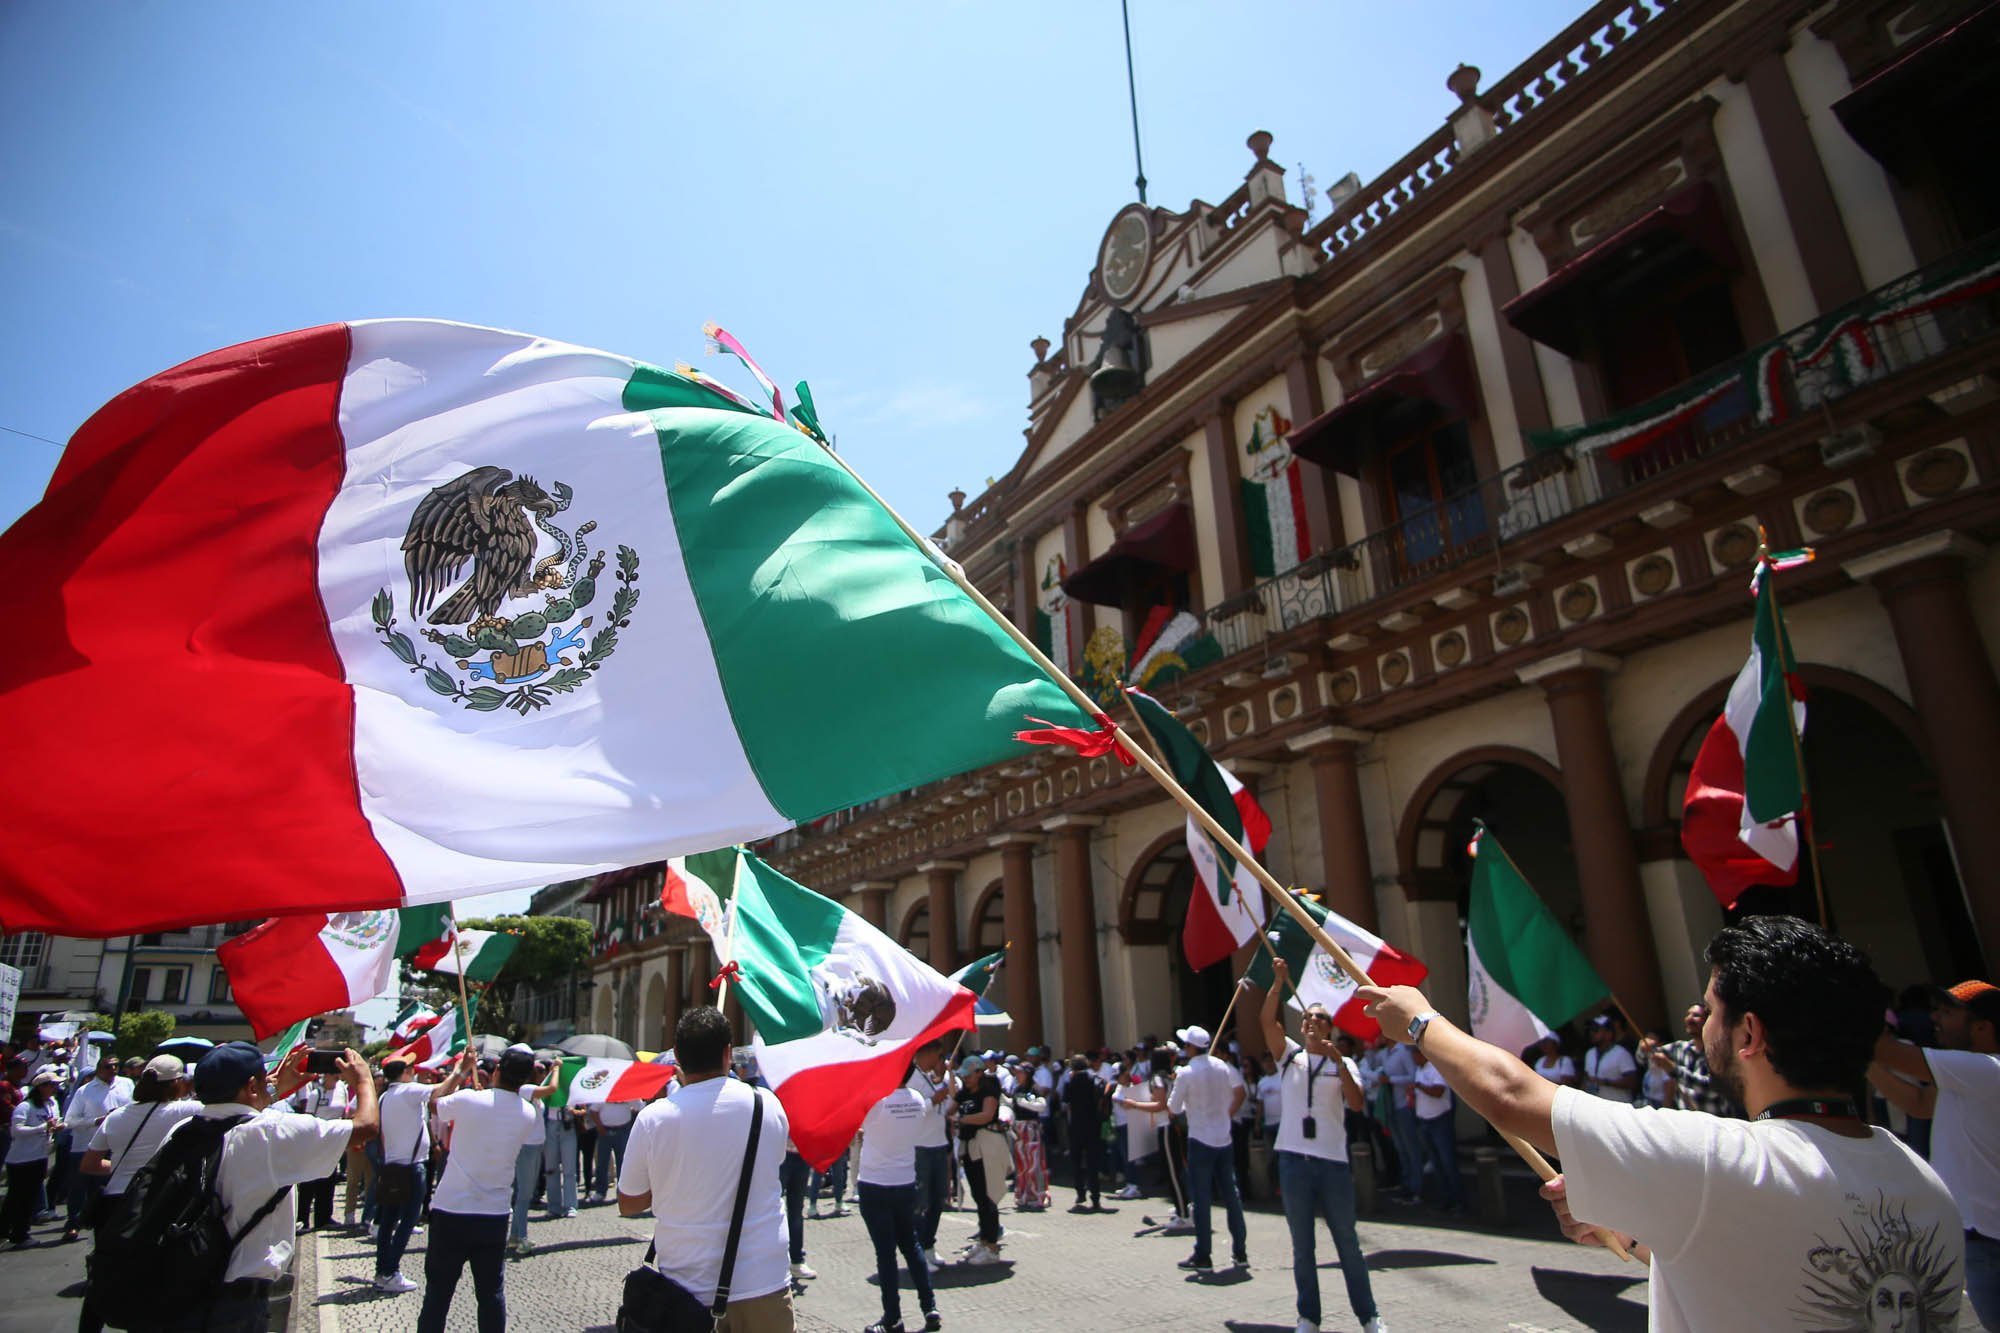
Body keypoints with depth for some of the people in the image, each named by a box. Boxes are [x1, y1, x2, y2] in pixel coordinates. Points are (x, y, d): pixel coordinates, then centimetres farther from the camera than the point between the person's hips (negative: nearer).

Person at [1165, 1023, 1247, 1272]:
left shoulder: (1186, 1073, -13)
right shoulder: (1222, 1066, 1)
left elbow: (1173, 1110, -7)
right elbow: (1241, 1093, 4)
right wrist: (1228, 1114, 12)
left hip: (1200, 1141, -5)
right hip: (1224, 1139, 5)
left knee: (1202, 1200, 2)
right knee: (1231, 1196, 12)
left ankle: (1203, 1256, 8)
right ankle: (1240, 1253, 17)